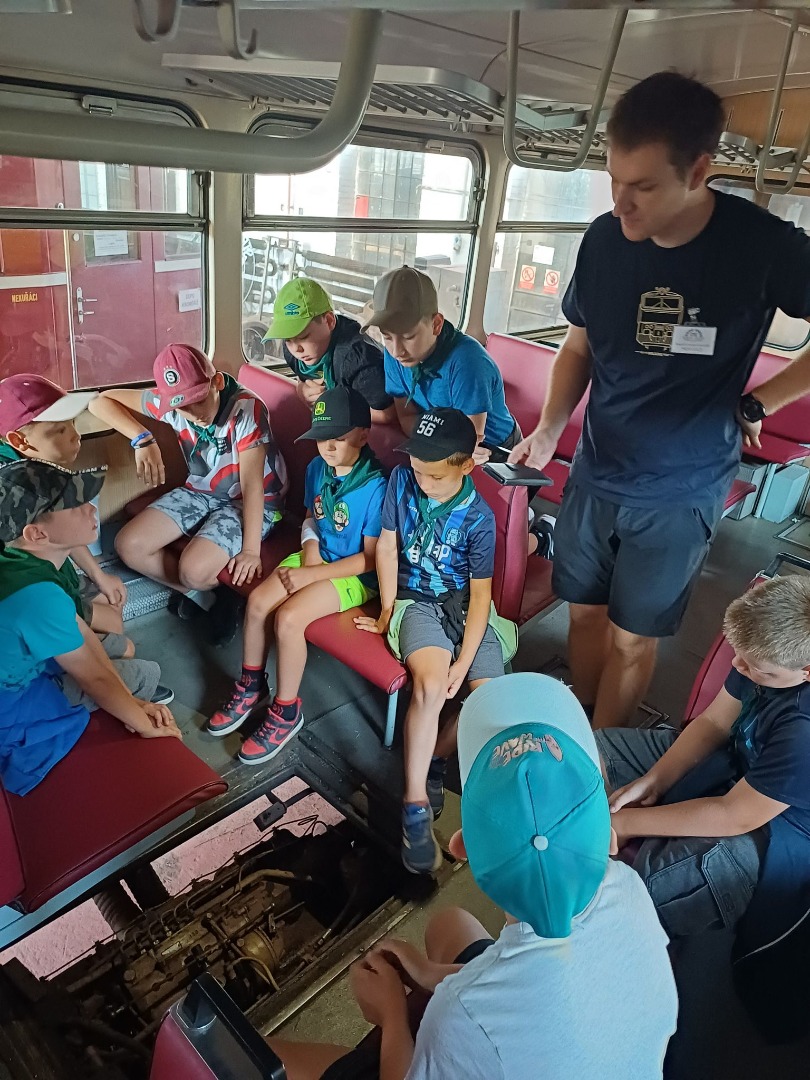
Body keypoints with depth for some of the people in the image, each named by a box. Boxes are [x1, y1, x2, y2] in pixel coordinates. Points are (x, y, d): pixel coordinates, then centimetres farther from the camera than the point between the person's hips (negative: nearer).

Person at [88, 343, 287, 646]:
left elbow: (252, 484, -28)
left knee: (194, 570, -27)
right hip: (200, 491, 6)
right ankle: (201, 594, 9)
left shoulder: (247, 409, -29)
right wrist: (143, 439, -24)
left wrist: (251, 550, -27)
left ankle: (228, 590, 9)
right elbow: (100, 401, -6)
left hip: (252, 503, -6)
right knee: (129, 546, -8)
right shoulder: (168, 401, -15)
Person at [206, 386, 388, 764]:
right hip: (315, 557, 7)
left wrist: (310, 575, -21)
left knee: (288, 617, -24)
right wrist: (309, 549, -8)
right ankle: (251, 686, 11)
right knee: (257, 600, -12)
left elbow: (369, 558, -19)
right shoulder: (317, 468, -3)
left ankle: (286, 711, -3)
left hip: (354, 574, -7)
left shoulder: (375, 487, -23)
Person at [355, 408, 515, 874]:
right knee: (430, 684, -29)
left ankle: (436, 757, 10)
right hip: (417, 600, 0)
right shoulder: (402, 479, -7)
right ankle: (415, 804, -19)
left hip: (466, 605, 1)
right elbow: (387, 546, 0)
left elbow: (481, 592, -12)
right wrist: (387, 612, 0)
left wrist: (463, 663, -18)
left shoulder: (478, 517, -13)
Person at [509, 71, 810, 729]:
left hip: (680, 495, -3)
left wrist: (755, 405, -10)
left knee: (631, 638, 9)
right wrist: (548, 429, -4)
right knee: (586, 612, 16)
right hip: (595, 476, 3)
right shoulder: (605, 239, -6)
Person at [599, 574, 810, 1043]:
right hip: (735, 761, 8)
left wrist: (626, 822, -19)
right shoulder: (769, 653, -17)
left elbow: (733, 817, -27)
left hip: (771, 835, -8)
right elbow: (713, 723, -3)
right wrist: (653, 781, -13)